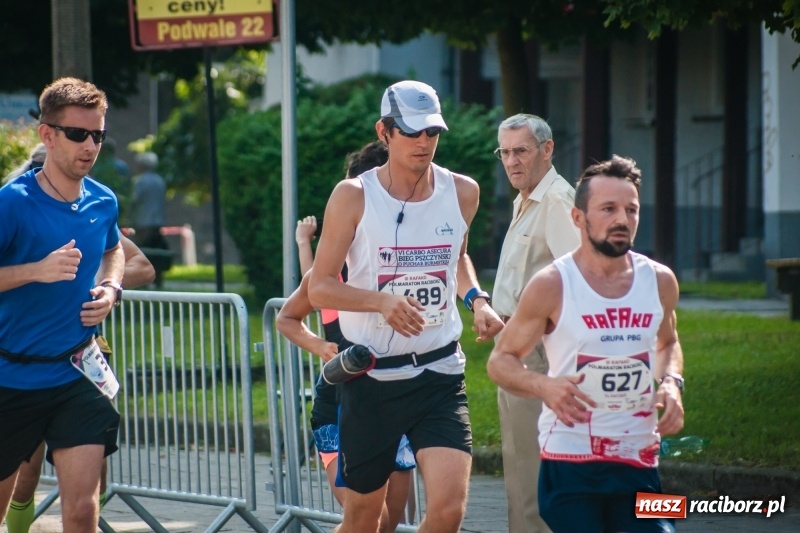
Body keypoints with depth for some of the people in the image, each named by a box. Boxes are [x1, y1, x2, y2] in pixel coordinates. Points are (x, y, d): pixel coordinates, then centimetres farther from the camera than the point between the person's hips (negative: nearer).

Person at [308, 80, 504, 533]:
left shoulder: (462, 193, 3)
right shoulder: (354, 196, -8)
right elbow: (320, 288, -7)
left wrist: (477, 300, 5)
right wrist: (383, 300, -24)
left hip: (440, 373, 2)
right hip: (372, 374, -2)